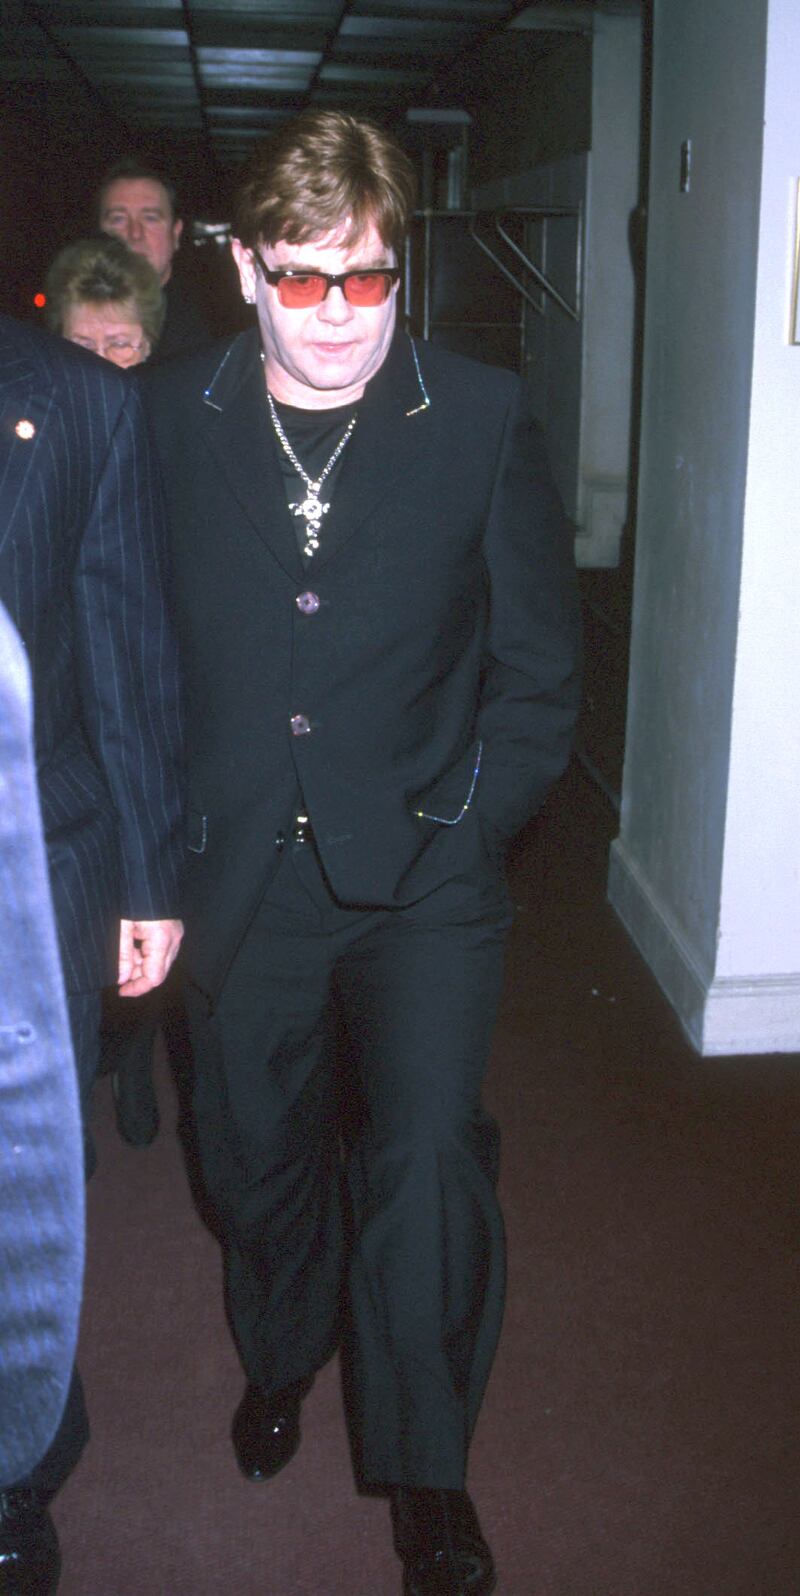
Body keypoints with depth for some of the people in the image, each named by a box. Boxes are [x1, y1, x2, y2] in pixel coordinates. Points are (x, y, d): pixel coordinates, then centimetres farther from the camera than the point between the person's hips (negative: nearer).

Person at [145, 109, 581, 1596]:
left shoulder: (484, 419, -3)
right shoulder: (167, 418, 0)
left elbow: (538, 662, 1)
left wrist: (468, 822, -5)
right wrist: (169, 838, 1)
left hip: (423, 873, -2)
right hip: (240, 868, 2)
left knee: (428, 1157, -9)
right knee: (258, 1153, 17)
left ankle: (424, 1466, 17)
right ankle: (284, 1352, 49)